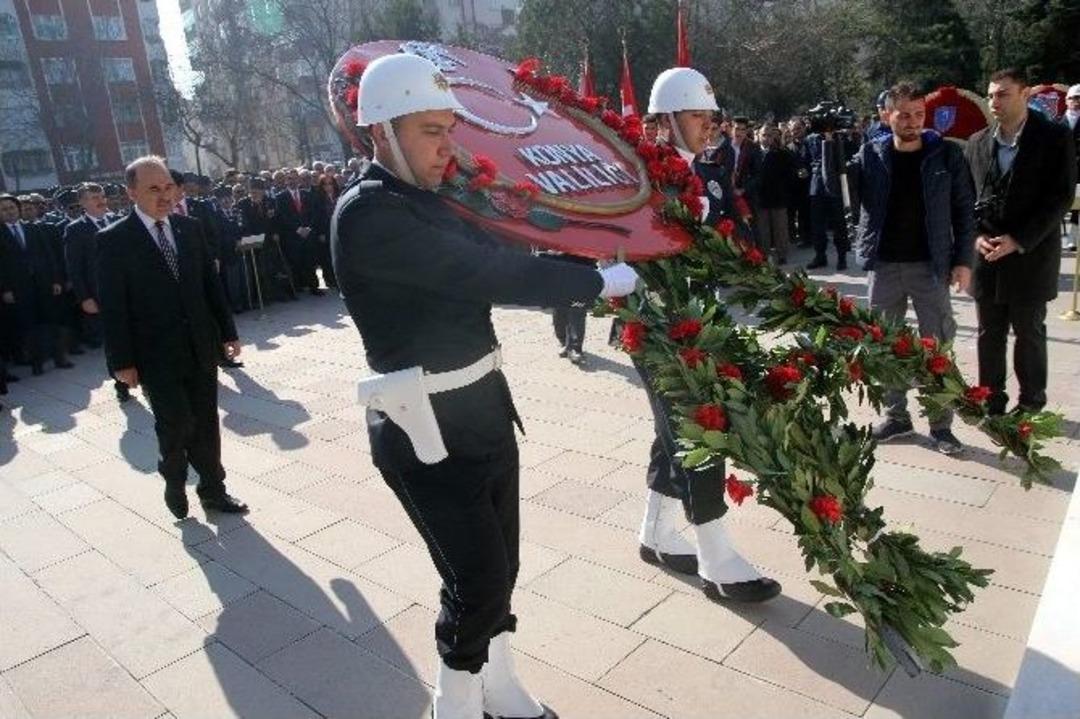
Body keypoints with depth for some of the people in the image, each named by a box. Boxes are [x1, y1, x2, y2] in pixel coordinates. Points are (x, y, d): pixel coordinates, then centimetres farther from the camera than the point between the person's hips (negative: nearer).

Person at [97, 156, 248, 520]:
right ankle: (175, 482, 24)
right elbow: (112, 306, -8)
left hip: (201, 347, 4)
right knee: (177, 423, -5)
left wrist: (227, 331, 8)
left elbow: (211, 283, 10)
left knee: (205, 423, 9)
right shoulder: (114, 239, -7)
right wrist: (122, 361, -9)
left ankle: (212, 490, 25)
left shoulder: (190, 227, 5)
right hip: (157, 355, -4)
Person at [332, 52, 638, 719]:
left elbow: (489, 266, 8)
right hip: (430, 427, -9)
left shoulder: (425, 202, 11)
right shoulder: (367, 214, -19)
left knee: (498, 566, 18)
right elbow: (488, 274, -25)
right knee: (478, 579, 1)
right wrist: (598, 281, -16)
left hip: (482, 403, 9)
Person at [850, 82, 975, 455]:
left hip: (930, 265, -1)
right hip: (884, 265, 2)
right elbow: (851, 198, 3)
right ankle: (896, 416, 24)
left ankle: (941, 425, 14)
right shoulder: (870, 154, 0)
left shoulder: (946, 154, -2)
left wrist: (963, 260, -4)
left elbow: (964, 209, 0)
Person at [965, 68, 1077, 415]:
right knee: (989, 333, 9)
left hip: (1030, 255, -3)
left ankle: (1031, 403, 21)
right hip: (986, 256, 4)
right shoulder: (978, 142, 9)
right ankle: (991, 401, 21)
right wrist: (977, 236, -6)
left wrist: (1018, 240, -15)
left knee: (1029, 331, 6)